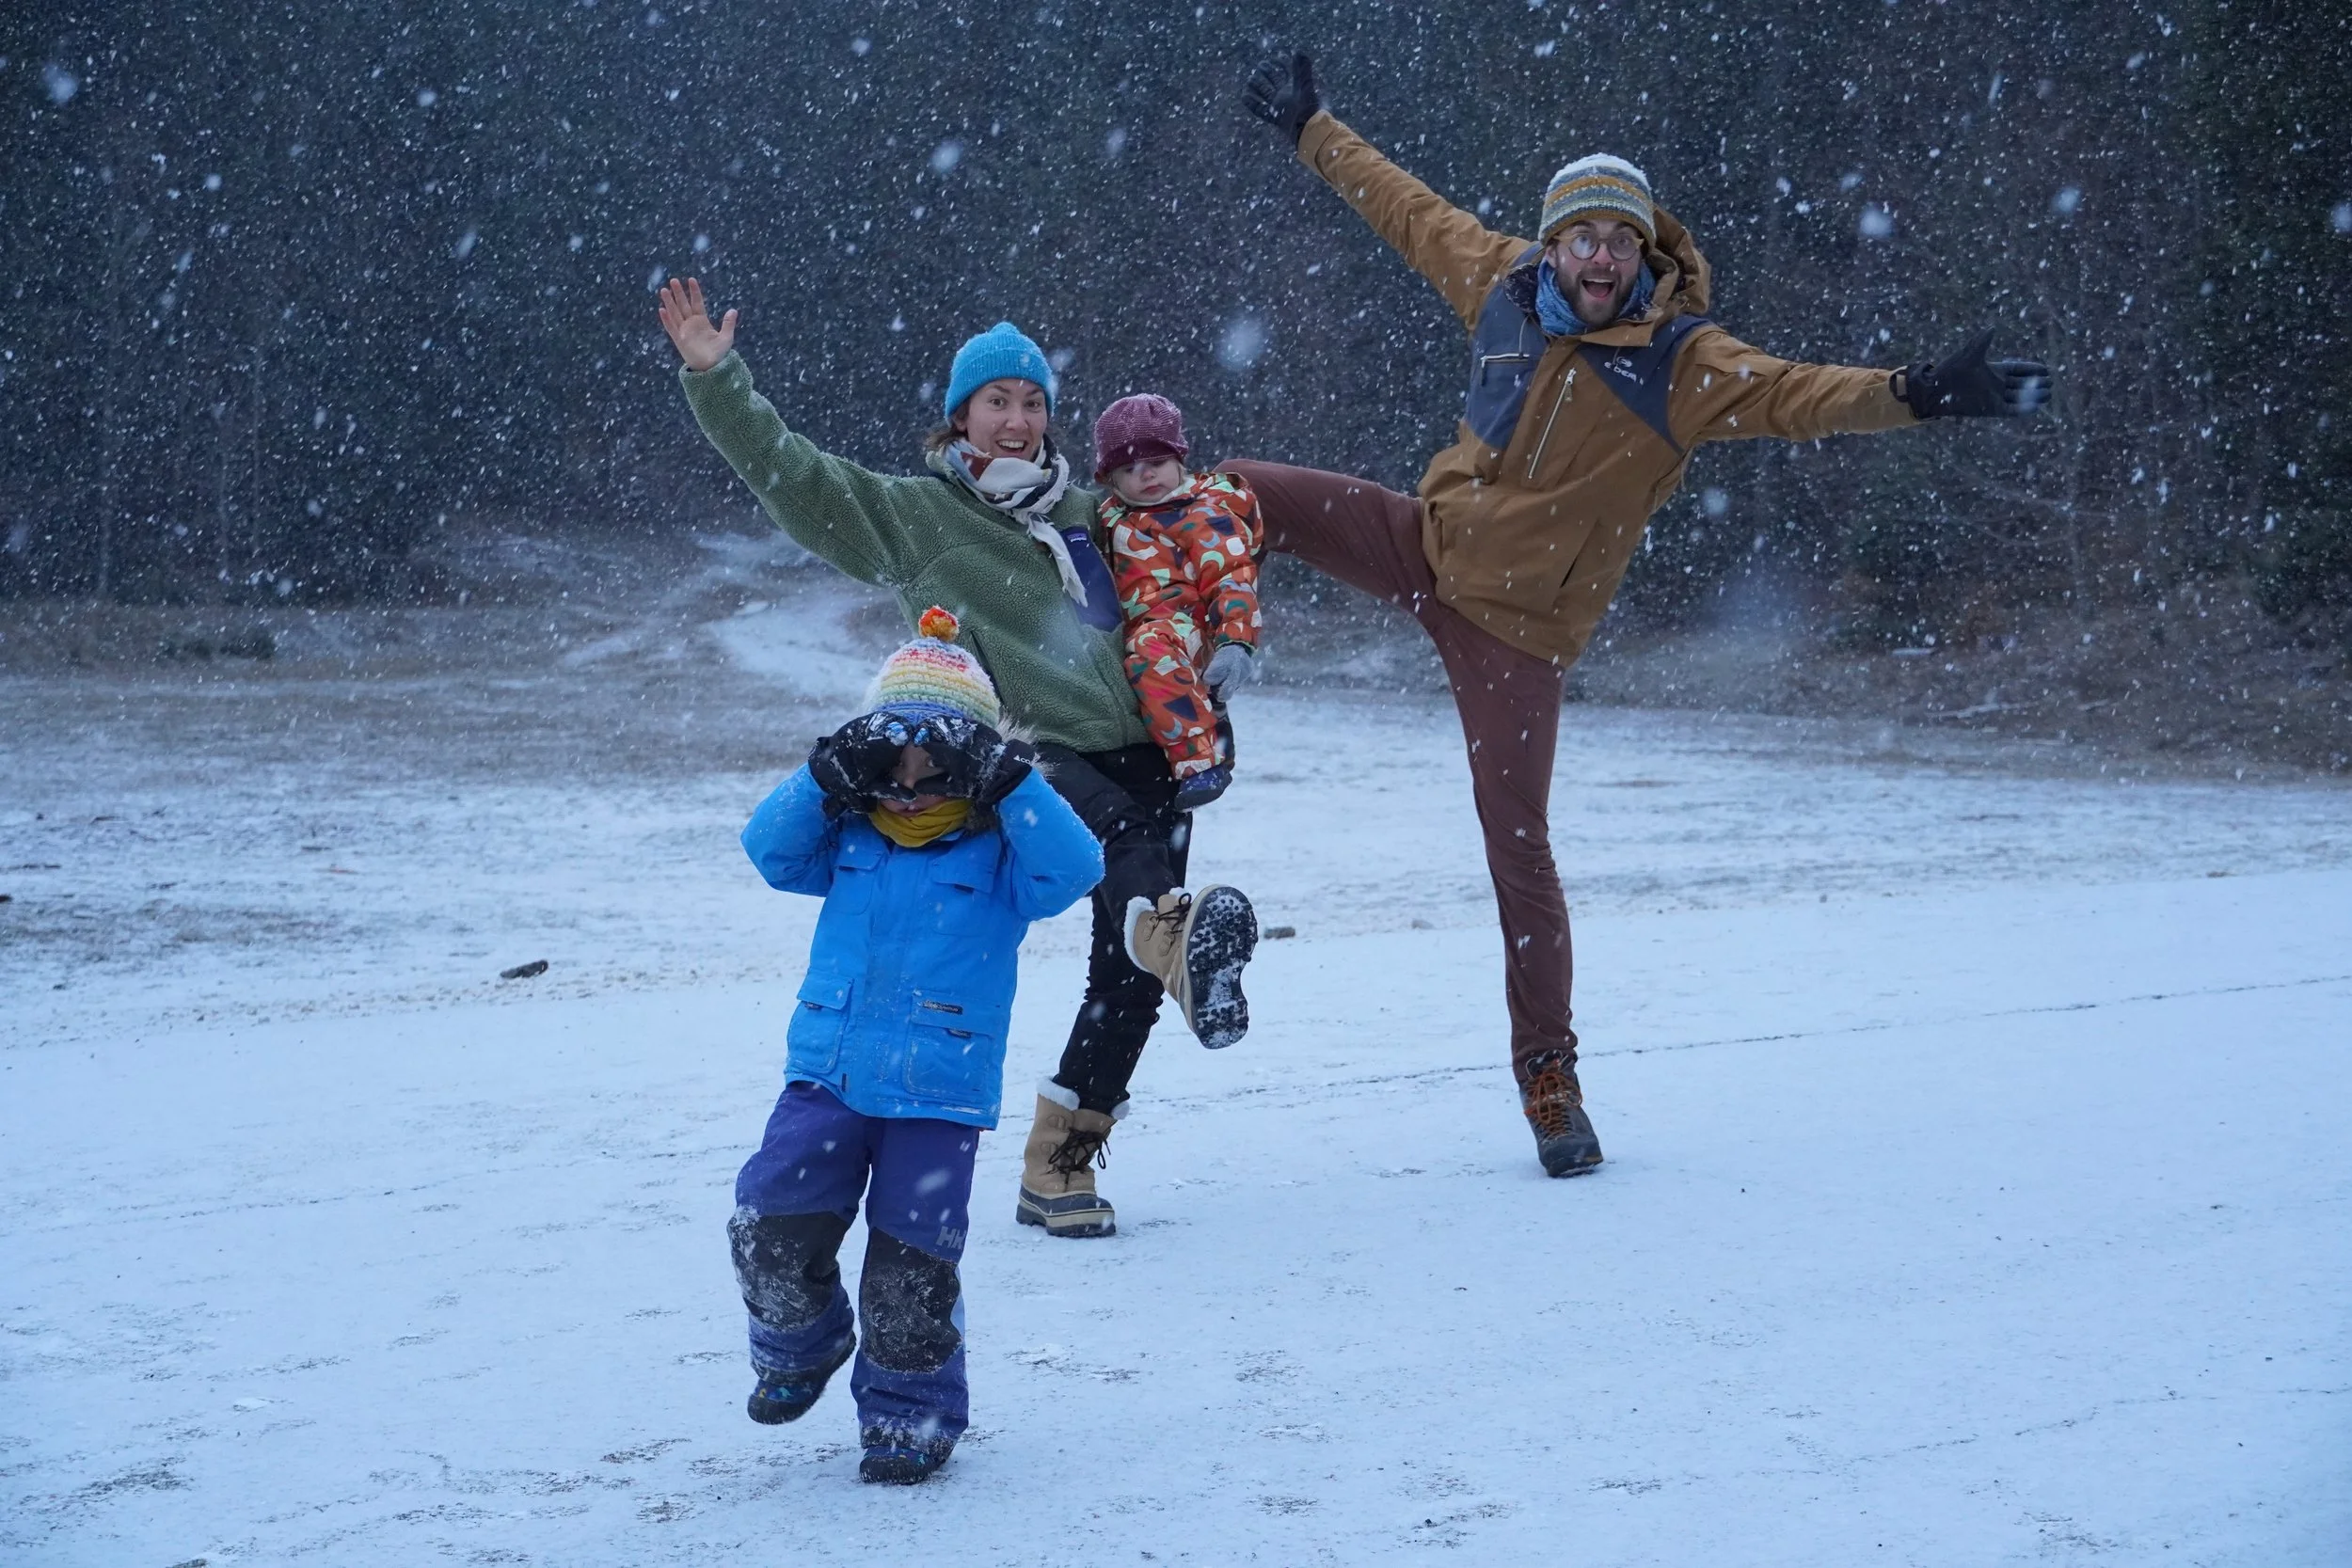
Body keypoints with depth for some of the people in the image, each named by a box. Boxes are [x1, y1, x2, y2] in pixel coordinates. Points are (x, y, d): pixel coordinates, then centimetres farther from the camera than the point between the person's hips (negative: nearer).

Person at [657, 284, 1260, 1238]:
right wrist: (714, 379, -12)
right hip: (1038, 758, -4)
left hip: (1143, 756, 5)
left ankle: (1056, 1167, 5)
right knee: (1125, 833, -38)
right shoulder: (913, 515, 8)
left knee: (1127, 977, -3)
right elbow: (789, 473, -1)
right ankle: (1178, 931, -69)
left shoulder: (1086, 513, 21)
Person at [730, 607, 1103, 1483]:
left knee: (911, 1270, -1)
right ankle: (799, 1345, 24)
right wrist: (824, 779, -14)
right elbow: (770, 847, -2)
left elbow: (1073, 869, -18)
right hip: (826, 1079, 3)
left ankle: (911, 1411, 21)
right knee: (772, 1230, -7)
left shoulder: (997, 855, -2)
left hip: (940, 1095, -3)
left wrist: (1011, 785, -23)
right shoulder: (848, 840, 8)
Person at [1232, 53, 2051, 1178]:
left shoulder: (1686, 362, -15)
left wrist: (1914, 395, -47)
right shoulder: (1502, 287, -3)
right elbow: (1407, 208, 12)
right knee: (1234, 499, -6)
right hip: (1428, 540, 4)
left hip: (1518, 620, -4)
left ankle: (1549, 1075, 9)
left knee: (1518, 846, -4)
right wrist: (1310, 130, 21)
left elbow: (1799, 394, -30)